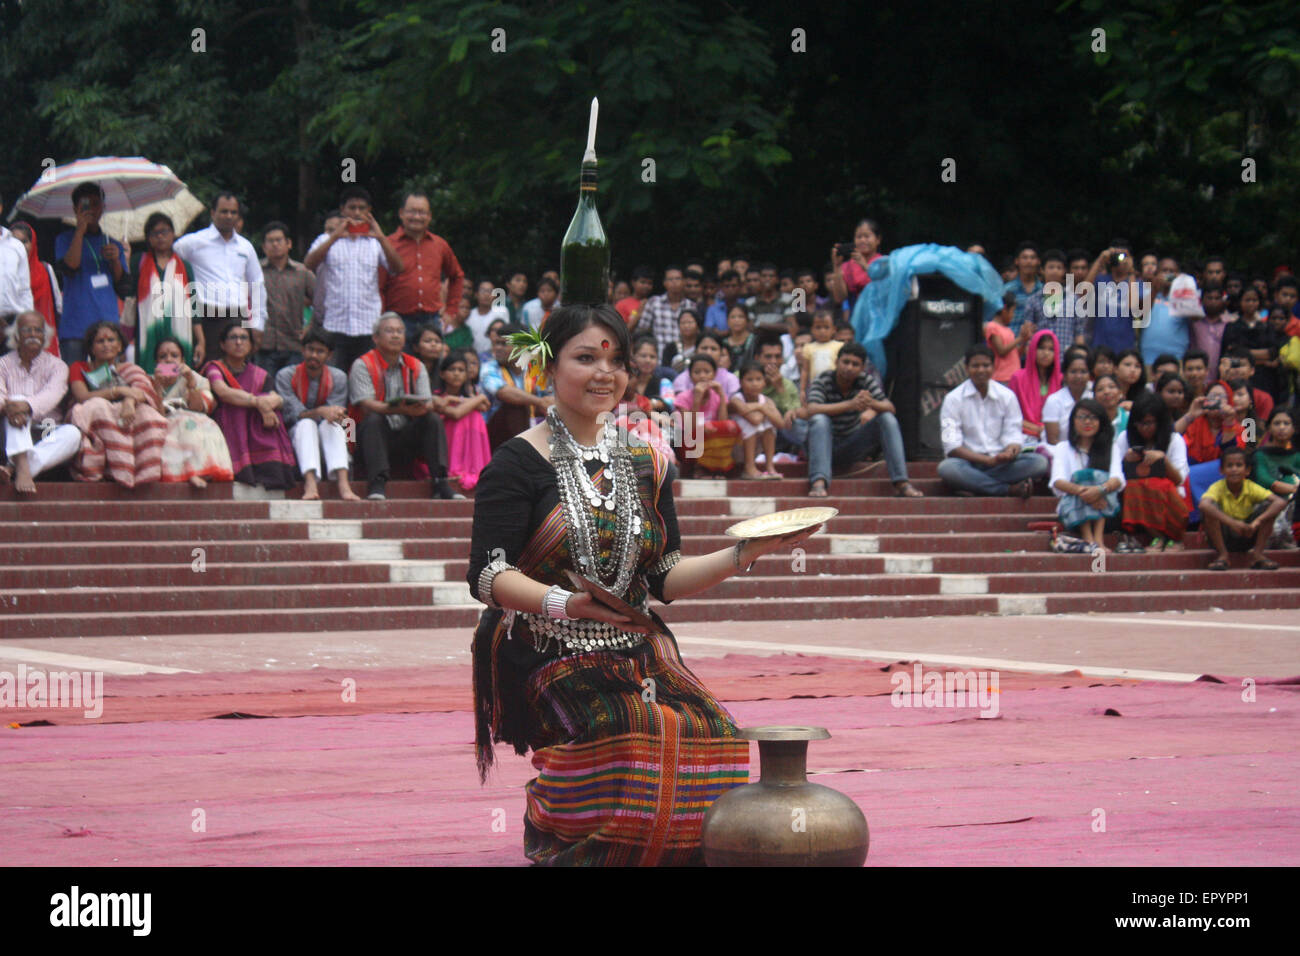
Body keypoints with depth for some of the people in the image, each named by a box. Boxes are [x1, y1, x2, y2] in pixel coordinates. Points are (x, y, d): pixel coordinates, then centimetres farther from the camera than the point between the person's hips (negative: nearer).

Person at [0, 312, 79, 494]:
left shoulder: (56, 366, 8)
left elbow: (53, 394, -14)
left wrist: (28, 405, -36)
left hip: (46, 436, 1)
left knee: (73, 434, -29)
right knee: (17, 406, -29)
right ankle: (22, 467, -51)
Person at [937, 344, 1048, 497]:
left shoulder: (1007, 396, 8)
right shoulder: (953, 399, -1)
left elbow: (1013, 437, 4)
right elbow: (952, 446, -9)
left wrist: (1010, 451, -23)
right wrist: (989, 460, -21)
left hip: (1000, 463, 2)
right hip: (969, 463, -2)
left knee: (1040, 462, -23)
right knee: (946, 468, -37)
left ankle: (976, 486, -29)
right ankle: (1010, 489, -33)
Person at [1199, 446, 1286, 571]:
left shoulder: (1251, 488, -13)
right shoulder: (1217, 488, -19)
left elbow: (1281, 503, -26)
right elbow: (1204, 504, -42)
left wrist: (1257, 521, -40)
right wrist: (1232, 522, -49)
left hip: (1247, 536, 2)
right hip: (1223, 538, -2)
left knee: (1267, 506, -19)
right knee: (1210, 509, -29)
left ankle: (1257, 554, -14)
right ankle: (1221, 555, -17)